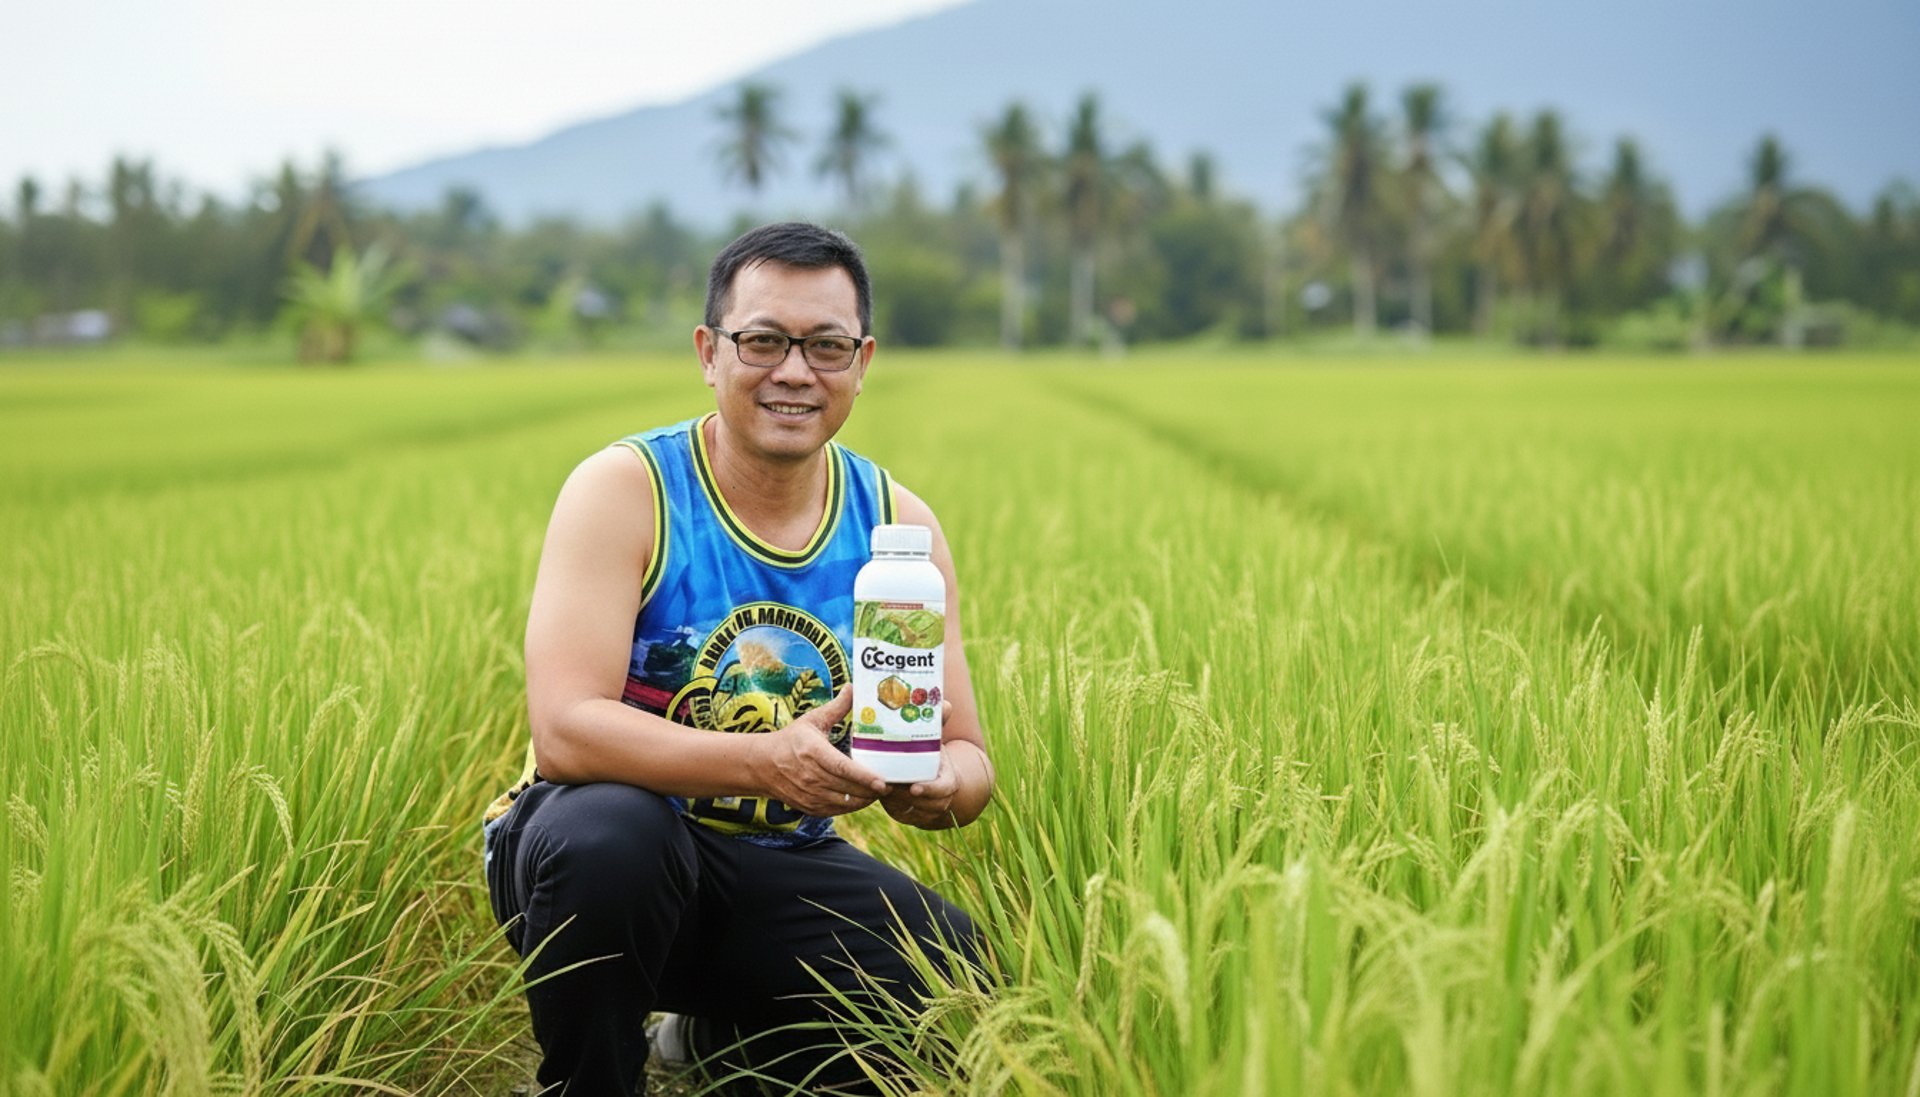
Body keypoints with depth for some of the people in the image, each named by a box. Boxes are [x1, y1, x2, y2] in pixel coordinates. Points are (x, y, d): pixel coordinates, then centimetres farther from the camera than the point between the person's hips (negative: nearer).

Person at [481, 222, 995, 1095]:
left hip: (778, 875, 5)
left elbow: (968, 756, 0)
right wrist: (767, 763, -38)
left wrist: (944, 784, -26)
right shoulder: (623, 490, -13)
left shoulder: (898, 525, 0)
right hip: (603, 855, -4)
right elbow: (564, 732, -24)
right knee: (606, 833, -38)